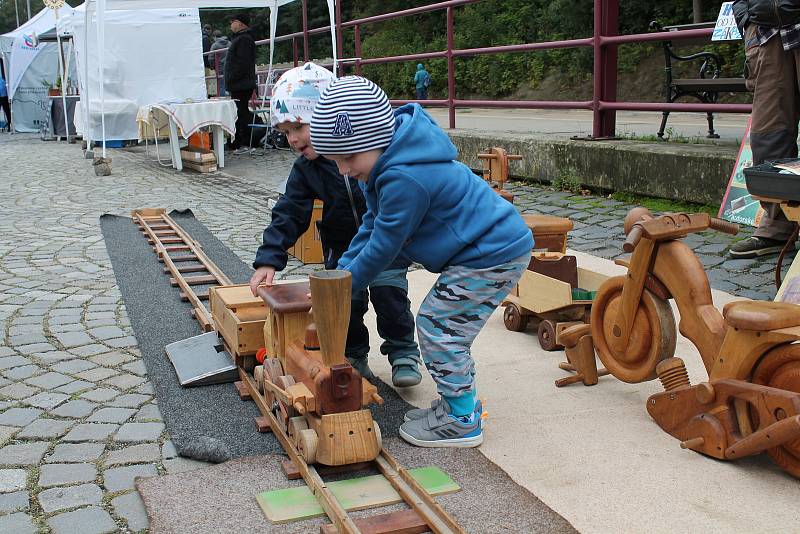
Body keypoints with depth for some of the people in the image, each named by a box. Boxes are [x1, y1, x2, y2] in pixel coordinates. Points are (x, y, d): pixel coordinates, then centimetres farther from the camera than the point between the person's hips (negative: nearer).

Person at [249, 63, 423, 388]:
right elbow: (289, 214, -10)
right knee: (346, 298, -2)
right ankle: (353, 356, 21)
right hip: (342, 242, 4)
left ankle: (403, 353, 9)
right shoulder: (304, 169, -8)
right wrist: (269, 260, -21)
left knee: (389, 290, -12)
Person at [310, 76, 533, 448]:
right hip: (489, 247, 10)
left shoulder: (405, 179, -29)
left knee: (438, 327, -4)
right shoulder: (388, 163, 4)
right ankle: (458, 402, 30)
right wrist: (340, 274, 7)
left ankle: (462, 423, 8)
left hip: (494, 256, -10)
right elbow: (371, 225, 13)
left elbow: (382, 247, -19)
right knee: (439, 326, 16)